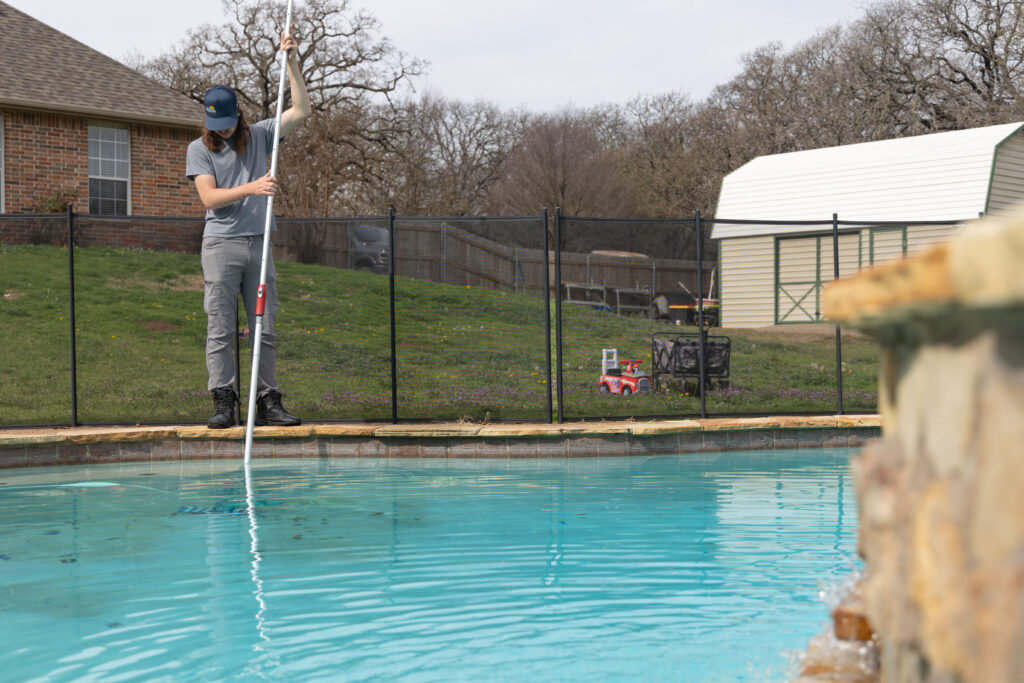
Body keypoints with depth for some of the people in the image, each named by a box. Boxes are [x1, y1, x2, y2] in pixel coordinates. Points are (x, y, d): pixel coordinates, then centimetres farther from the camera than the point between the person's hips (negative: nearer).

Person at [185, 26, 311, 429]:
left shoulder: (258, 136, 12)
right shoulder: (199, 149, 3)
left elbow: (301, 111, 7)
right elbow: (209, 197, -9)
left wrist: (292, 62, 0)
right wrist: (251, 188, -21)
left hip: (258, 244, 3)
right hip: (221, 244, -3)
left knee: (265, 329, 3)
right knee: (220, 330, -5)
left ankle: (267, 402, 7)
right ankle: (223, 403, -3)